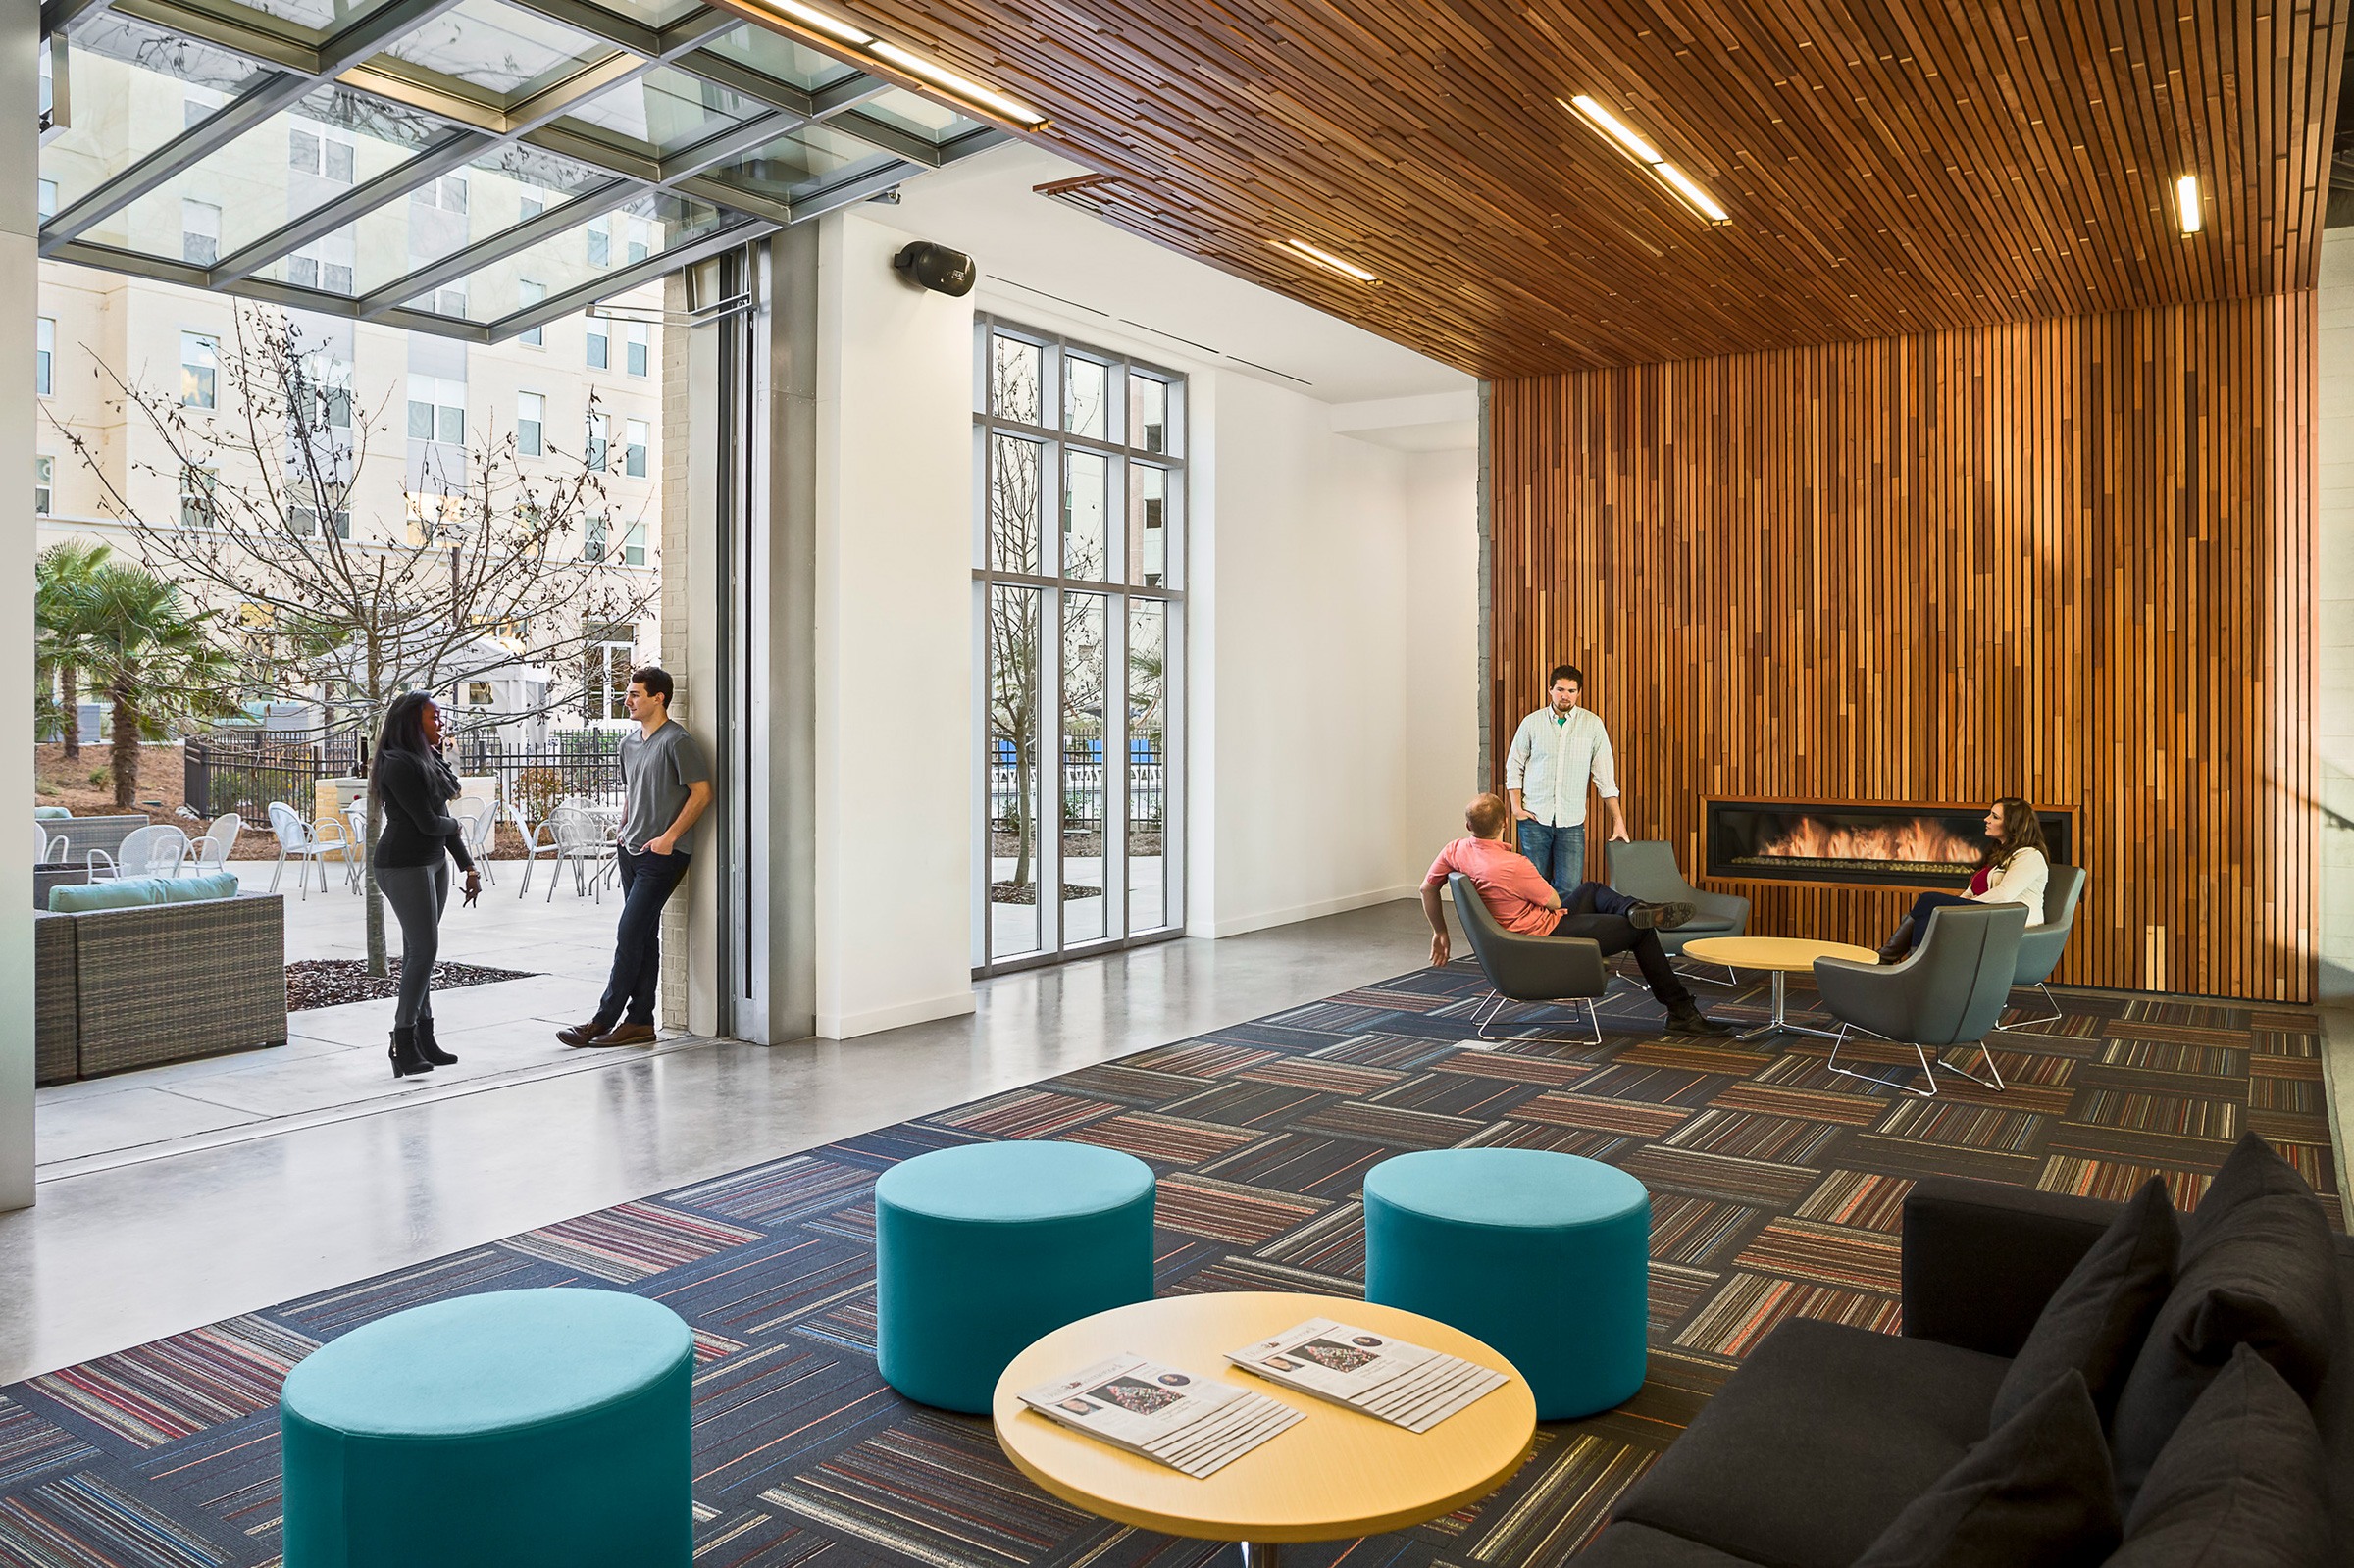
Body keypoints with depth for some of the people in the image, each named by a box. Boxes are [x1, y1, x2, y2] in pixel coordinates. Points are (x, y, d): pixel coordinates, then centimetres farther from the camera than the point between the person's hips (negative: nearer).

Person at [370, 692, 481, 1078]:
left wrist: (469, 866, 13)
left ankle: (423, 1039, 14)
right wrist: (455, 826, 5)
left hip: (434, 862, 9)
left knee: (419, 951, 10)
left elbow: (442, 816, 16)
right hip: (404, 865, -9)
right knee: (424, 949, -11)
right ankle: (403, 1042, -4)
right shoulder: (398, 764, -15)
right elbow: (428, 822, -17)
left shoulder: (428, 760, 13)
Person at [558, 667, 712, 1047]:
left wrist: (668, 837, -16)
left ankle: (603, 1019, -5)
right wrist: (623, 833, 14)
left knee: (630, 934, -9)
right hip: (632, 851, 9)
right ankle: (640, 1020, 13)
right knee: (644, 936, 10)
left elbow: (701, 793, -15)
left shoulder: (677, 741, -12)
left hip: (663, 855, -8)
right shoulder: (629, 743, 15)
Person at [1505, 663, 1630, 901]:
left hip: (1572, 821, 0)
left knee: (1569, 888, -8)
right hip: (1534, 818, 0)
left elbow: (1605, 776, 5)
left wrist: (1618, 820, 3)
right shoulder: (1532, 723, 4)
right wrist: (1516, 807, -2)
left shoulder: (1593, 724, 4)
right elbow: (1514, 766, 10)